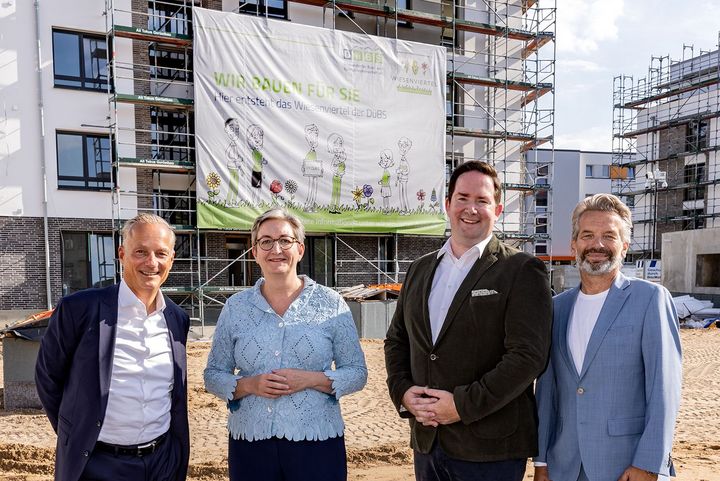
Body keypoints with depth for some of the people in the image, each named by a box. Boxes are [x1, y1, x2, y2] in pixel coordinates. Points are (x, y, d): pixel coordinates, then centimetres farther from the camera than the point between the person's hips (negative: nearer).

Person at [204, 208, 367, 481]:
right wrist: (249, 385, -13)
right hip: (249, 444, 2)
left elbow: (357, 373, -1)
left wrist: (311, 379, -17)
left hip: (317, 442, -1)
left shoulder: (331, 303, -3)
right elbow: (213, 376, 6)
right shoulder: (235, 307, 2)